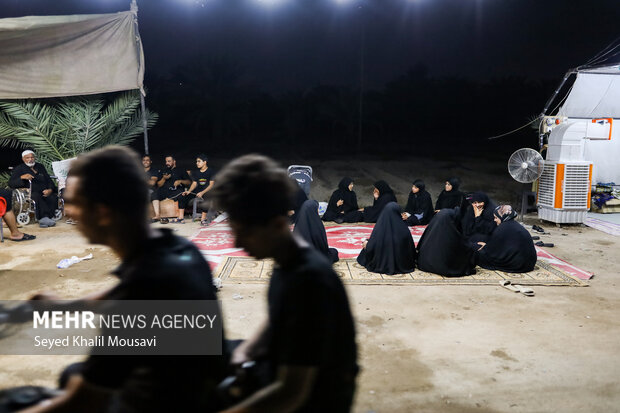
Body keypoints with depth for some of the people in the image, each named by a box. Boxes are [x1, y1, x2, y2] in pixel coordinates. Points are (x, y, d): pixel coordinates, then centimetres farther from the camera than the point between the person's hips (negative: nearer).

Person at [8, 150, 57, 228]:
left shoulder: (40, 167, 26)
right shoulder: (19, 169, 14)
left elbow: (49, 180, 18)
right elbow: (11, 184, 1)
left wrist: (50, 190, -5)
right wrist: (22, 177, -19)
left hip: (44, 192, 3)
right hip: (29, 193, -3)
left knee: (53, 198, -31)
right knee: (37, 197, -39)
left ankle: (44, 220, -37)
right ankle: (44, 218, -45)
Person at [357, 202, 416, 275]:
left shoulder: (379, 228, -21)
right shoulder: (404, 229, -18)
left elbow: (370, 248, -14)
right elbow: (411, 248, -7)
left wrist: (366, 244, 11)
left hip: (381, 265, -2)